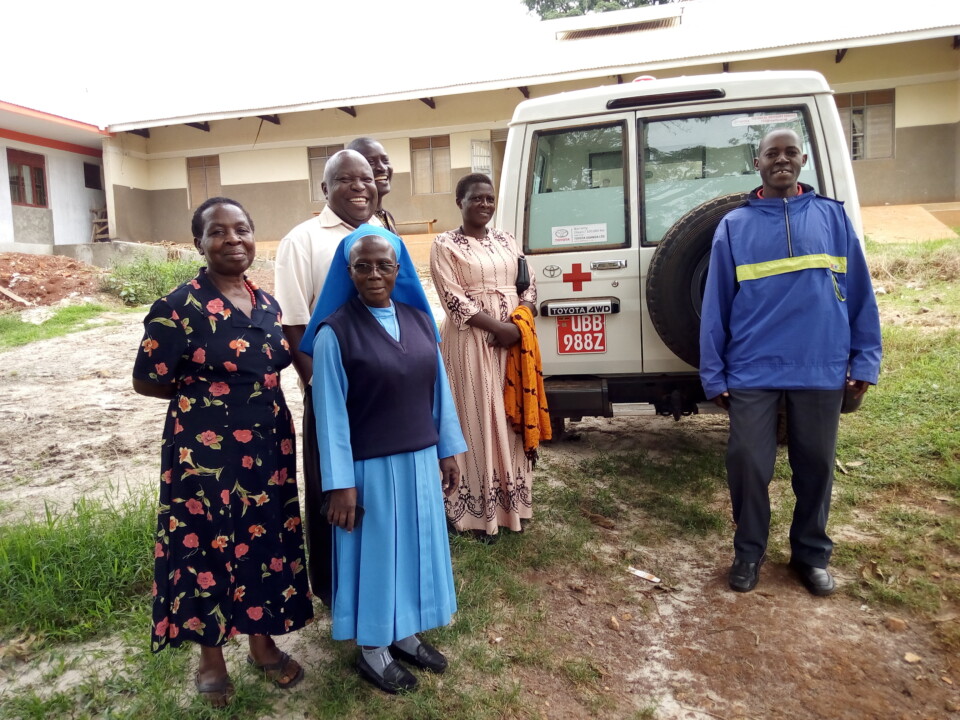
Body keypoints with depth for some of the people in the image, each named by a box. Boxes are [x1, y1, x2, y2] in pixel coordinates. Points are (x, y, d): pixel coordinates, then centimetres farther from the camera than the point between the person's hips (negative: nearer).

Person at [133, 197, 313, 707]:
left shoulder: (266, 304, 5)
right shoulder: (179, 308, -13)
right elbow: (146, 382, -8)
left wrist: (227, 390, 2)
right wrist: (204, 393, -3)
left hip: (268, 447, 5)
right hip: (206, 453, -5)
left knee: (266, 542, 15)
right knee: (208, 548, 10)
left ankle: (262, 641, 37)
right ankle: (211, 654, 33)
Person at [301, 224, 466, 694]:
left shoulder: (419, 320, 2)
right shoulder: (334, 332, -14)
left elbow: (438, 389, 7)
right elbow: (330, 411, -14)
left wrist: (447, 450, 9)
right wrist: (340, 483, -14)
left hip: (420, 461, 5)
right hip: (369, 467, -5)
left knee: (415, 546, 17)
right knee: (375, 552, 10)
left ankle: (405, 635, 39)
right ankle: (372, 651, 32)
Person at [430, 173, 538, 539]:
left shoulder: (507, 241, 14)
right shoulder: (445, 245, -3)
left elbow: (530, 285, 12)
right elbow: (453, 298, -11)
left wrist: (517, 323, -7)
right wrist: (496, 326, -17)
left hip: (514, 337, 5)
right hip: (471, 340, -5)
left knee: (512, 417, 10)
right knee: (477, 419, -2)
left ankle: (511, 500, 23)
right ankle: (479, 509, 8)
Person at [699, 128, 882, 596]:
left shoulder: (832, 216, 7)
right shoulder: (734, 225, 4)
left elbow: (859, 293, 7)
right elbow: (716, 305, 1)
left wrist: (864, 360, 2)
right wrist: (713, 374, -1)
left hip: (822, 371, 1)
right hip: (752, 373, -1)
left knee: (816, 466, 12)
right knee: (747, 465, 3)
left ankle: (811, 553, 32)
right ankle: (749, 552, 25)